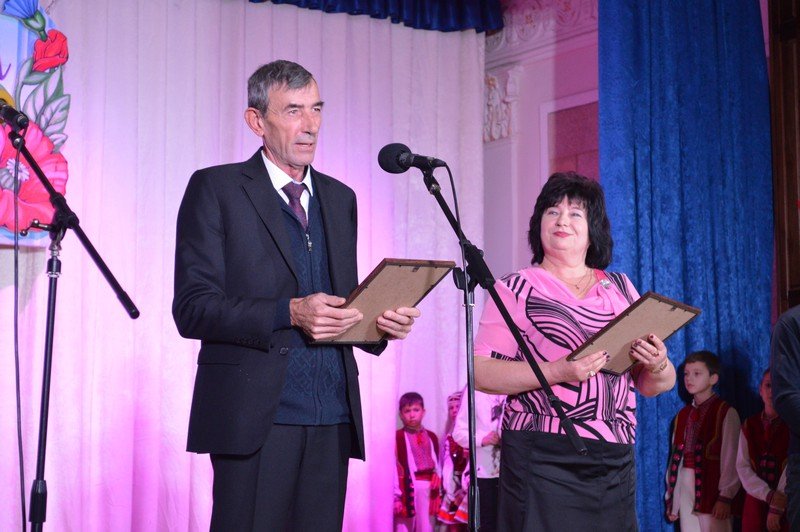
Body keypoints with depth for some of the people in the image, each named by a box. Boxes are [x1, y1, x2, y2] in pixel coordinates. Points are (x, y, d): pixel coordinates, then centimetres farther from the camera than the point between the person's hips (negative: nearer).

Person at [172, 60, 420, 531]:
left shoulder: (340, 198, 19)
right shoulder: (215, 189, 1)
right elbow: (192, 308, -7)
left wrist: (383, 321, 1)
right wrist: (288, 314, -18)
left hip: (331, 420, 5)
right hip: (255, 419, -5)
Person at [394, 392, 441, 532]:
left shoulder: (431, 437, 13)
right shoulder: (397, 437, -5)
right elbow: (393, 468, -8)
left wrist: (437, 484, 10)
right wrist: (396, 495, -12)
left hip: (428, 488, 5)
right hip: (408, 488, -5)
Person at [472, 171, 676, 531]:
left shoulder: (620, 288, 15)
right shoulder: (516, 290, 3)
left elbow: (652, 385, 17)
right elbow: (481, 373, -6)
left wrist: (658, 366, -7)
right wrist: (555, 372, -19)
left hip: (615, 462, 4)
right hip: (543, 458, -4)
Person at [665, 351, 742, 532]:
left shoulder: (726, 413, -4)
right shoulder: (682, 415, 14)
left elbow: (731, 458, -9)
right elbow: (676, 457, 12)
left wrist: (725, 497, -14)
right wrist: (671, 498, 11)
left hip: (711, 488, -6)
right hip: (685, 489, 6)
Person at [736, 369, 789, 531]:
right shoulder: (749, 425, 8)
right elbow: (742, 466, 0)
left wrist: (777, 508, -14)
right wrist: (769, 495, -14)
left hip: (787, 504, -2)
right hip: (755, 501, 2)